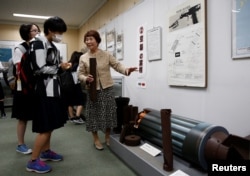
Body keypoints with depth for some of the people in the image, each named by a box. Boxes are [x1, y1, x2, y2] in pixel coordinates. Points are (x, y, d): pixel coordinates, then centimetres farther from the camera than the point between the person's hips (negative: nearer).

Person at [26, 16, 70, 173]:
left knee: (50, 124, 15)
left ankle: (46, 151, 30)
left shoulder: (53, 47, 17)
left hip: (53, 88, 9)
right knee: (45, 127, -6)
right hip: (45, 89, -9)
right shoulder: (39, 44, -11)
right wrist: (59, 68, -10)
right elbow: (40, 69, -20)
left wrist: (62, 67, 0)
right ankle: (33, 161, 7)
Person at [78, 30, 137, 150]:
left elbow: (117, 65, -6)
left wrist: (126, 70, -26)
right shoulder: (83, 58, 3)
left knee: (108, 113, 7)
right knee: (94, 114, 7)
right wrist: (86, 79, -18)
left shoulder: (106, 55, 0)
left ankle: (107, 138, 28)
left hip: (107, 88, 0)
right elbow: (80, 74, 4)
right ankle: (96, 139, 25)